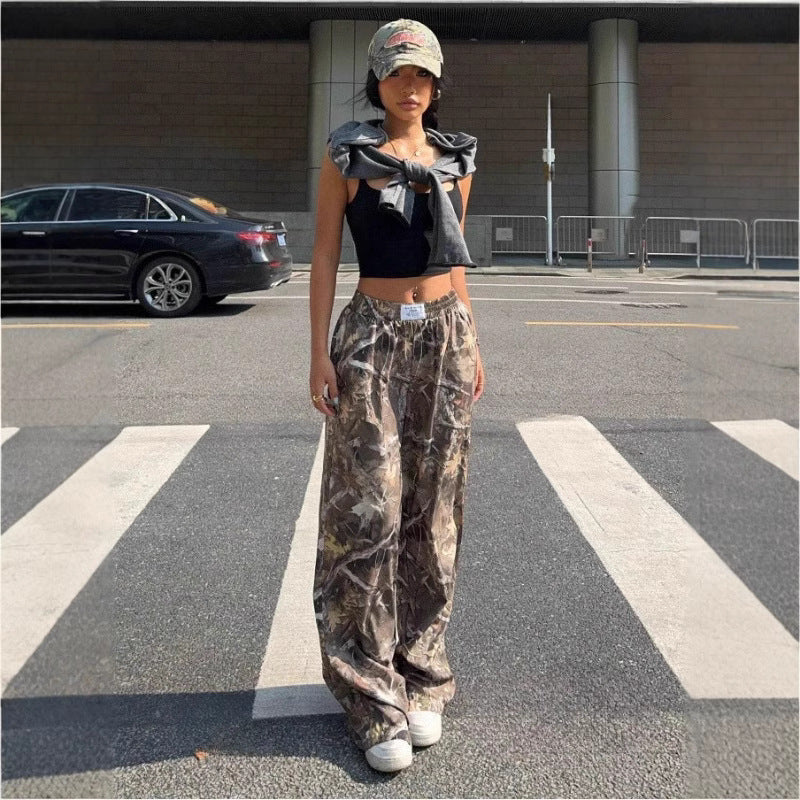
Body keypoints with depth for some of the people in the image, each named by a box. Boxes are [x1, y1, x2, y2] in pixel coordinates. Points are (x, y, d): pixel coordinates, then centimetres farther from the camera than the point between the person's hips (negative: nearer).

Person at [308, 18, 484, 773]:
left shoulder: (454, 158, 11)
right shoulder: (346, 153, 1)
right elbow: (324, 254, -1)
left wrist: (471, 345, 12)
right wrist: (319, 353, -8)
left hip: (445, 334, 4)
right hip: (372, 336, -3)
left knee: (432, 510, 5)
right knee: (369, 511, -6)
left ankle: (421, 679, 19)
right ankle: (371, 695, 7)